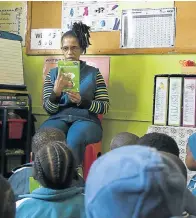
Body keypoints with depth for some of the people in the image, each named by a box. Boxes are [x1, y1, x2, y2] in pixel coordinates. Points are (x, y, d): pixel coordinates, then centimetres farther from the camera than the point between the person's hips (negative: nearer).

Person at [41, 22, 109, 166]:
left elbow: (105, 107, 5)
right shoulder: (53, 74, 13)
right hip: (59, 118, 2)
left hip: (85, 119, -1)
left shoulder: (93, 73, 9)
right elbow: (49, 109, 6)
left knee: (74, 138, -37)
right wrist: (56, 92, -16)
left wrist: (82, 101, -13)